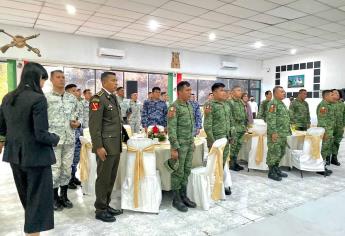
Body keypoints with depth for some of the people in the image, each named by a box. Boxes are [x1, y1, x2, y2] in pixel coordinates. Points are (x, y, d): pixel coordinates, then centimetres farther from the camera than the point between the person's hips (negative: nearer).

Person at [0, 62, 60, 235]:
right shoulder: (38, 99, -19)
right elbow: (41, 134, -23)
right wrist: (55, 139, -5)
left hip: (15, 154, 9)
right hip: (36, 155, -8)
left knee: (26, 195, 27)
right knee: (38, 197, 7)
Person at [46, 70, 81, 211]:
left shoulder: (72, 98, 10)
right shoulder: (46, 98, -3)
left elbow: (78, 114, 17)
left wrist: (78, 123, -5)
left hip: (70, 139, 4)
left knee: (67, 168, 12)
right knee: (54, 169, 4)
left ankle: (64, 196, 26)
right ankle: (55, 198, 20)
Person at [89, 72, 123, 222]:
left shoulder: (114, 98, 15)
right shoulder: (98, 98, -12)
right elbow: (94, 126, -17)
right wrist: (98, 147, -20)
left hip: (116, 146, 8)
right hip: (105, 146, -8)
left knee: (111, 178, 15)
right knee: (103, 178, 3)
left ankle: (106, 205, 29)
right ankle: (100, 210, 17)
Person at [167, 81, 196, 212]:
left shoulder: (189, 105, 11)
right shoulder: (174, 107, -16)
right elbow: (171, 129, -19)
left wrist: (192, 141, 17)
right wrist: (174, 148, -20)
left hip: (189, 144, 8)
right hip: (180, 145, -8)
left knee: (187, 171, 14)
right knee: (178, 172, 2)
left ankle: (184, 196, 27)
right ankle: (176, 199, 16)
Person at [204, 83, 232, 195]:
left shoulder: (227, 105, 11)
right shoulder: (211, 105, -12)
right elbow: (207, 125, -16)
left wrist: (230, 136, 13)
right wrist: (212, 141, -18)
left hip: (226, 139, 7)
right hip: (216, 139, -7)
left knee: (223, 164, 15)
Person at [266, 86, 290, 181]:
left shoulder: (282, 103, 18)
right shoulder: (273, 103, -13)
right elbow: (270, 119, -20)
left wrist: (288, 131, 21)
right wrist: (273, 132, -24)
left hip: (283, 134, 10)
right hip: (276, 134, -10)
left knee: (281, 152, 15)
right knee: (274, 153, -3)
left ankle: (276, 169, 28)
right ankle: (271, 172, 7)